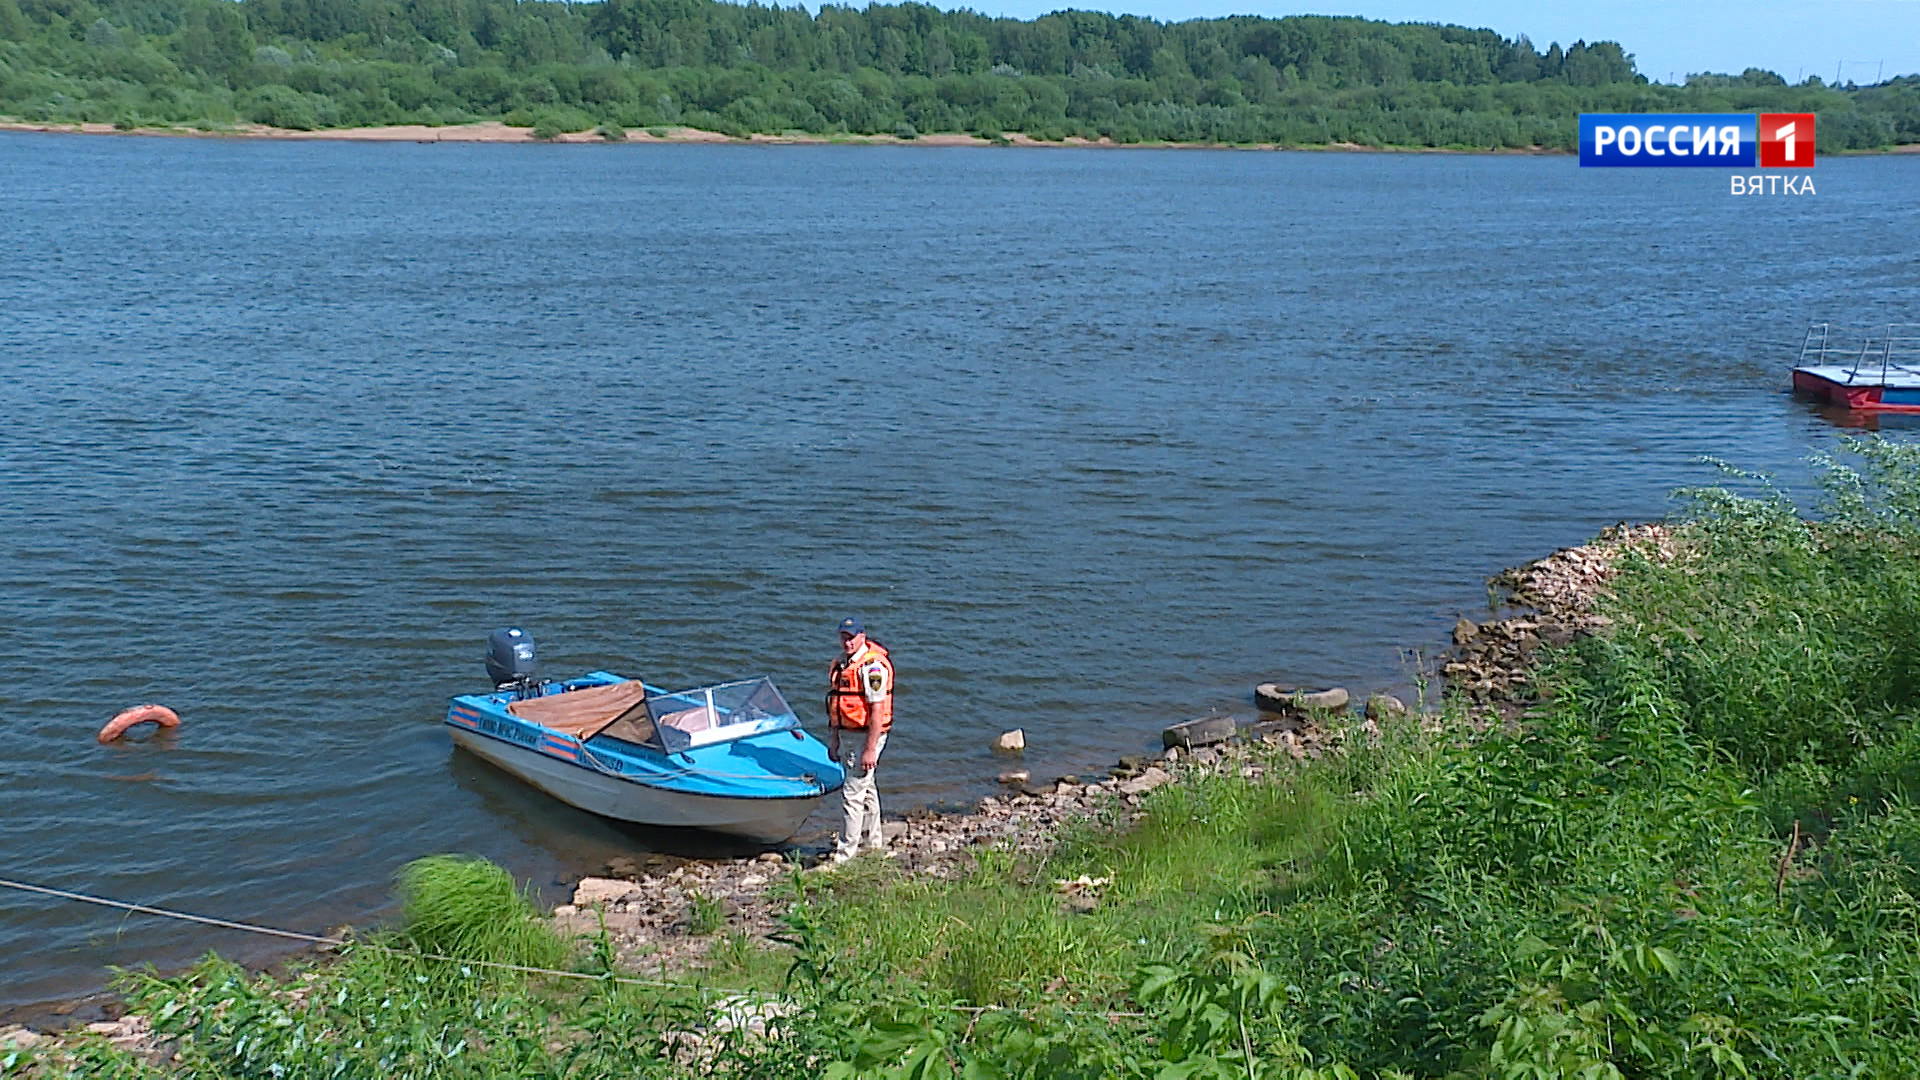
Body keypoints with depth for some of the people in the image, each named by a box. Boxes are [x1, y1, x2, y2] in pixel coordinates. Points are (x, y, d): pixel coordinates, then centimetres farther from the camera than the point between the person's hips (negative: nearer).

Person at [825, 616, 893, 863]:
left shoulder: (872, 666, -18)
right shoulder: (841, 662, 10)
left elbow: (877, 710, -21)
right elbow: (835, 704, 17)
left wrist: (870, 750, -23)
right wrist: (833, 740, 17)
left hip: (868, 734, -9)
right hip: (849, 732, 9)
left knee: (853, 792, -10)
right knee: (865, 787, 20)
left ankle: (846, 851, -5)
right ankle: (872, 841, 33)